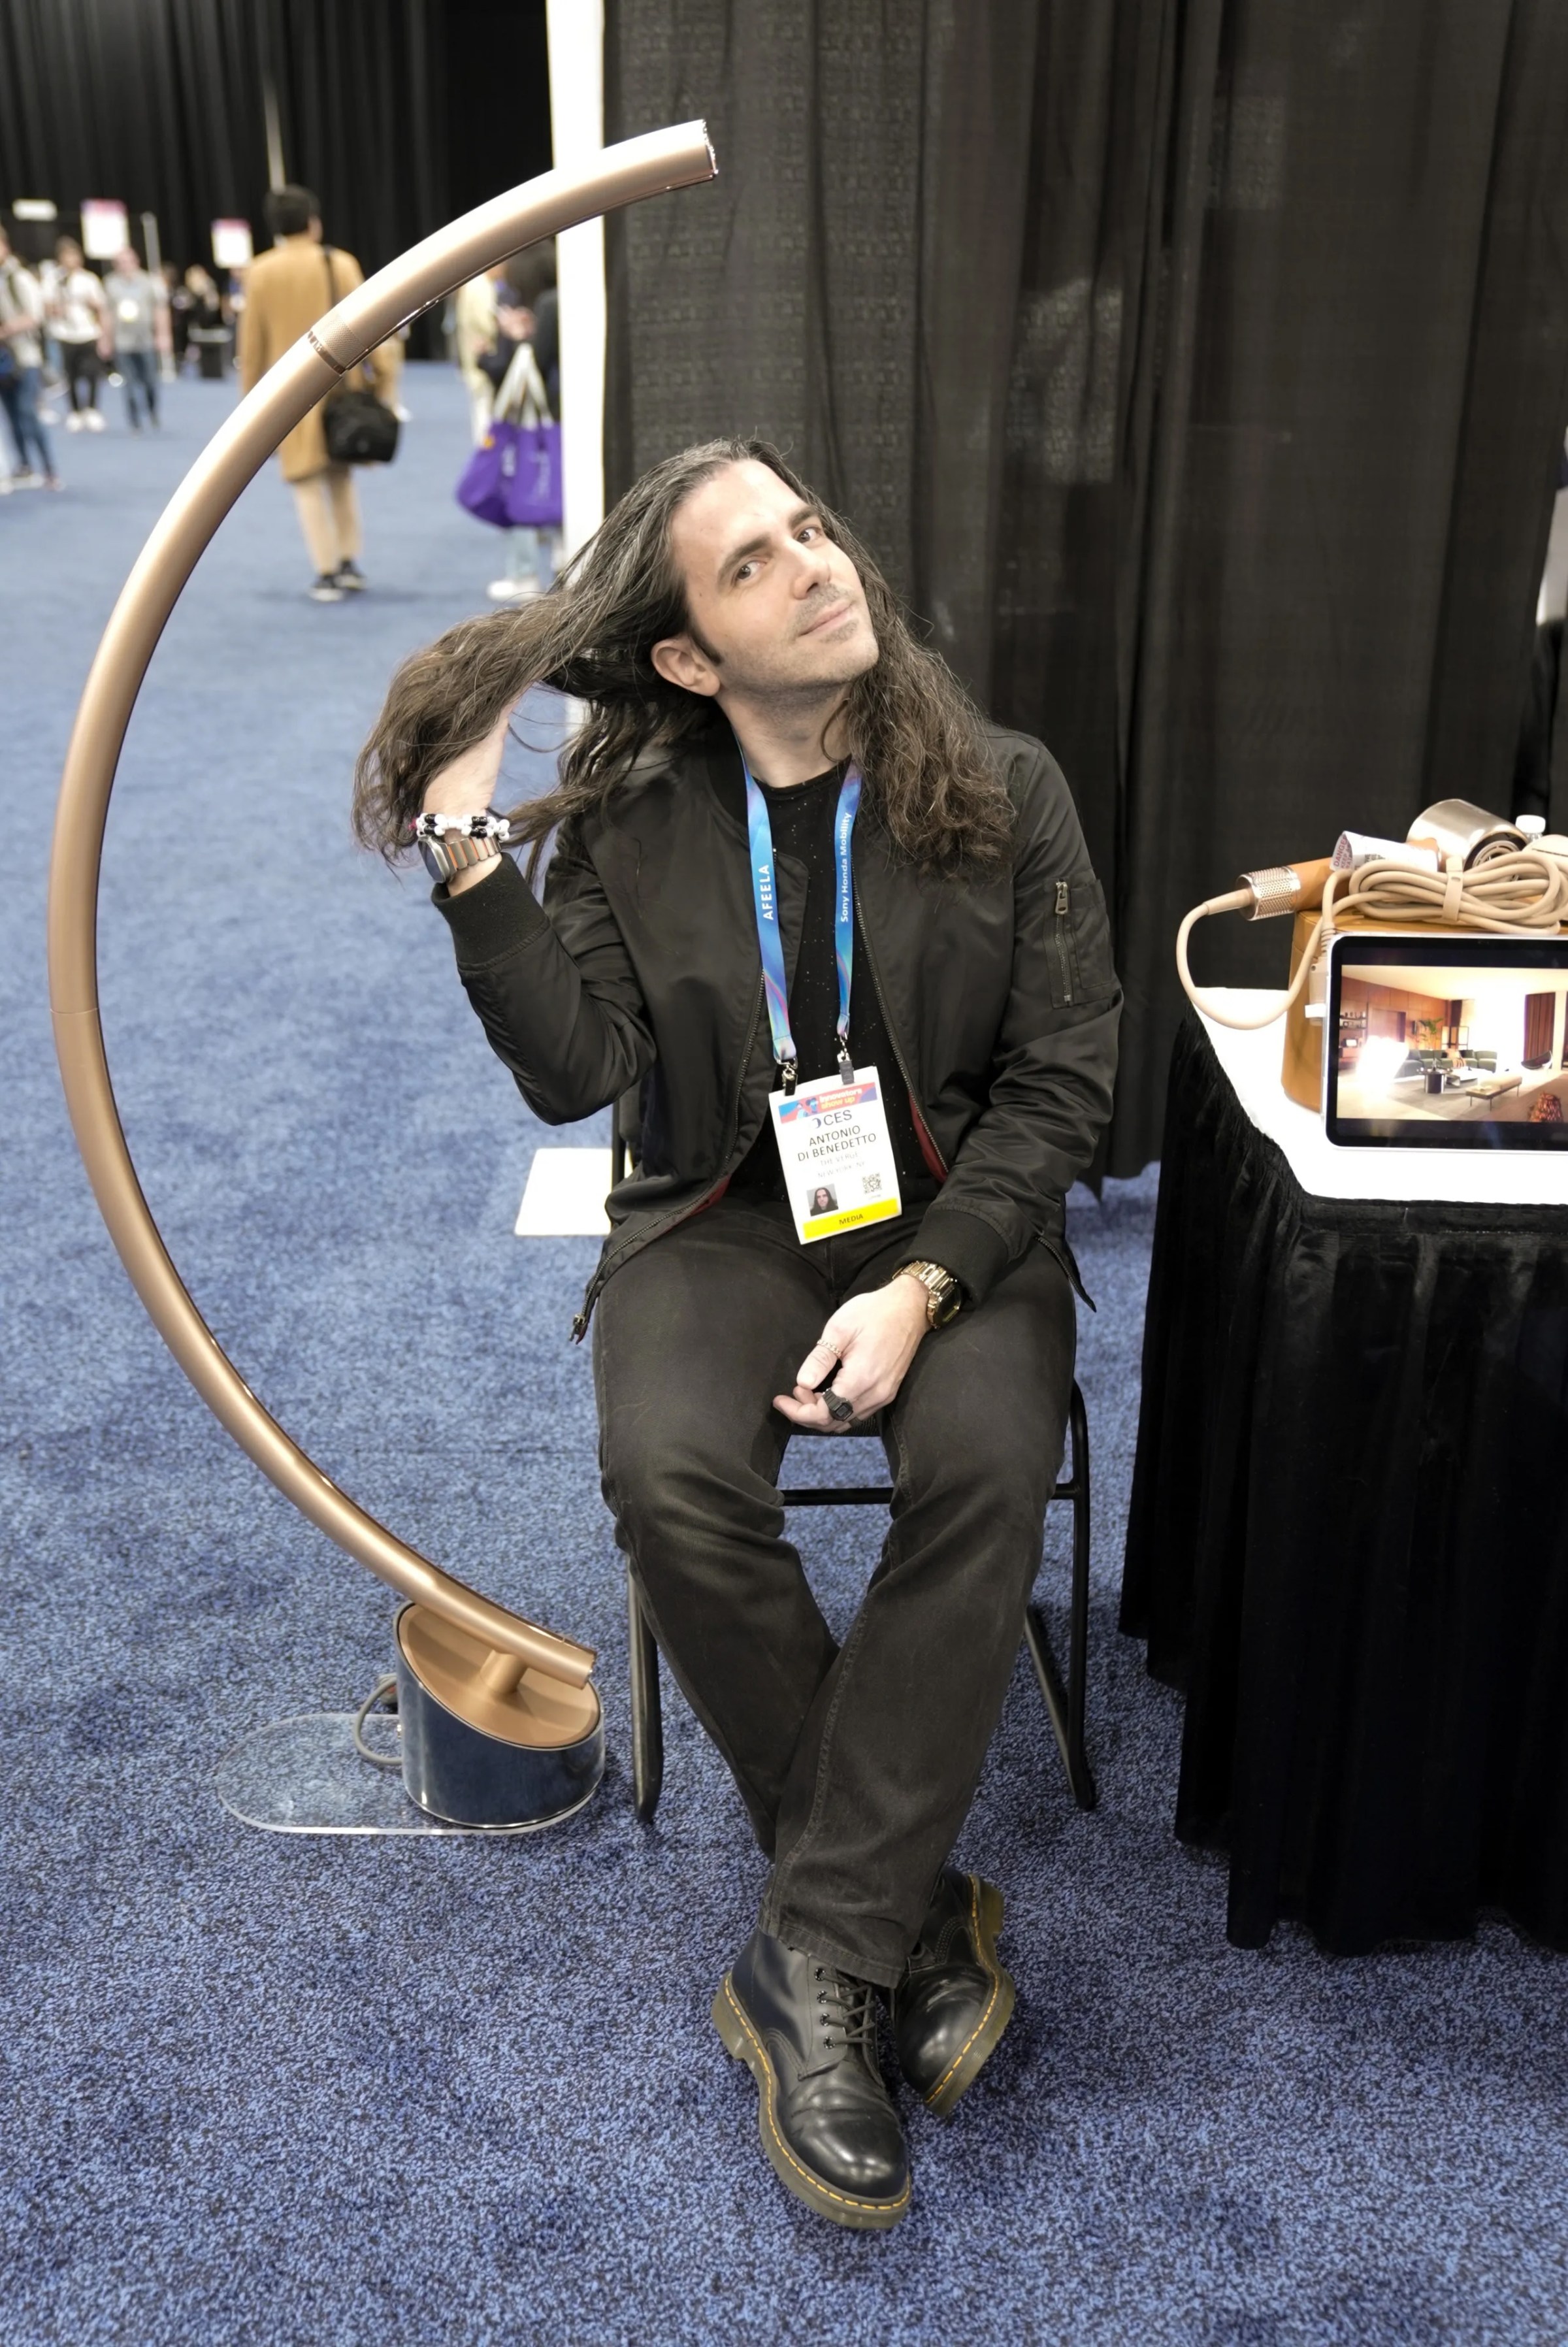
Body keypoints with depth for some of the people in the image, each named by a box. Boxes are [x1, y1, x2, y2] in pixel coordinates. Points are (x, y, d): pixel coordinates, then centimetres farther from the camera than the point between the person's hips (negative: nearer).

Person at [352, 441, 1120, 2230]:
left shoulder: (1005, 793, 0)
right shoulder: (624, 823, 2)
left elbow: (1062, 1078, -4)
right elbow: (574, 1070, -9)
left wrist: (921, 1287, -17)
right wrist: (469, 858, -19)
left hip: (957, 1215, 0)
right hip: (722, 1221, 1)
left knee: (986, 1469, -31)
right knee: (669, 1475, -30)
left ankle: (818, 1960, -16)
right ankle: (915, 1910, -9)